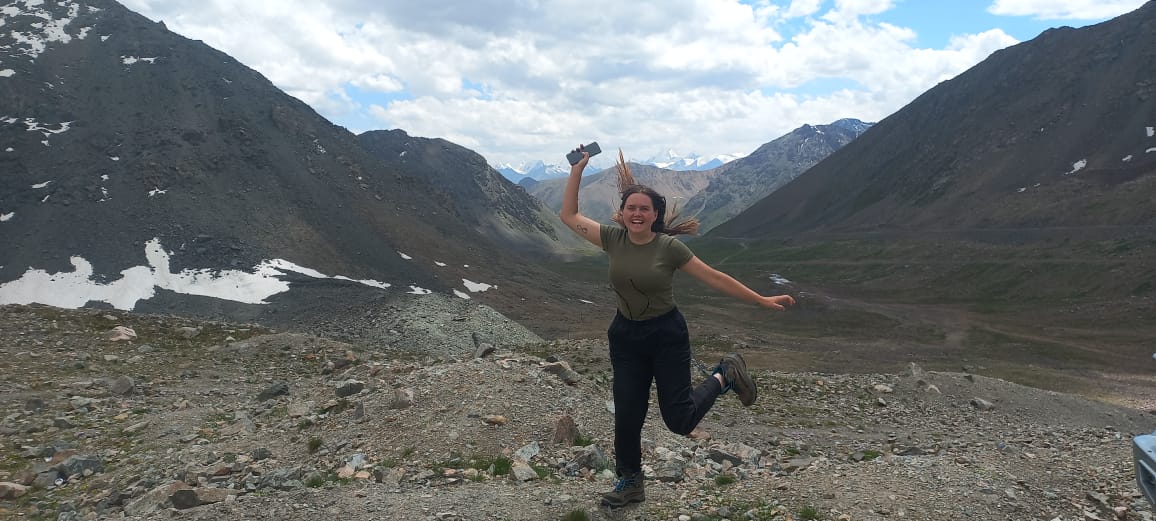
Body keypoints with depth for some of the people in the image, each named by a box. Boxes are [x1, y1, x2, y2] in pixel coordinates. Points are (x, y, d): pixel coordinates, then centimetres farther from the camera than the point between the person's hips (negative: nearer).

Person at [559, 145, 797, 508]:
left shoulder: (669, 246, -15)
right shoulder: (613, 238, -6)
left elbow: (714, 278, -10)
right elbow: (569, 215, -1)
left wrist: (762, 300, -9)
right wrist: (578, 169, -6)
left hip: (667, 335, -3)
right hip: (625, 337, 3)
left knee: (679, 421, 0)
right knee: (627, 416, 9)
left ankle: (724, 376, 26)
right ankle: (630, 483, 32)